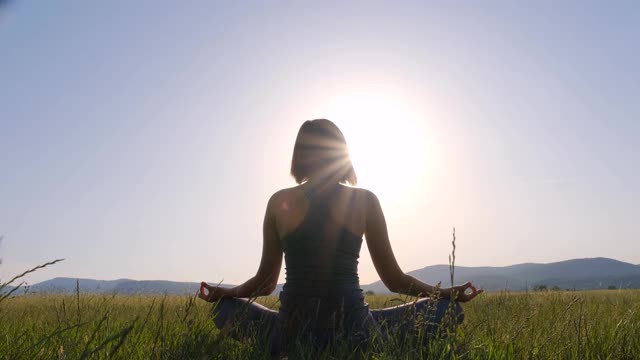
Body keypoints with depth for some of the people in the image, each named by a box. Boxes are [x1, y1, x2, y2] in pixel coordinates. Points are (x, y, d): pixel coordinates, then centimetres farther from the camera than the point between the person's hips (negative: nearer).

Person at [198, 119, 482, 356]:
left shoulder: (279, 202, 3)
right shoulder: (365, 200, -1)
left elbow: (265, 283, 10)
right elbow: (394, 280, 5)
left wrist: (223, 294, 31)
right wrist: (445, 293, 21)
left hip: (292, 334, 2)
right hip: (352, 333, -1)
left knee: (224, 308, 30)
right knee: (449, 310, 16)